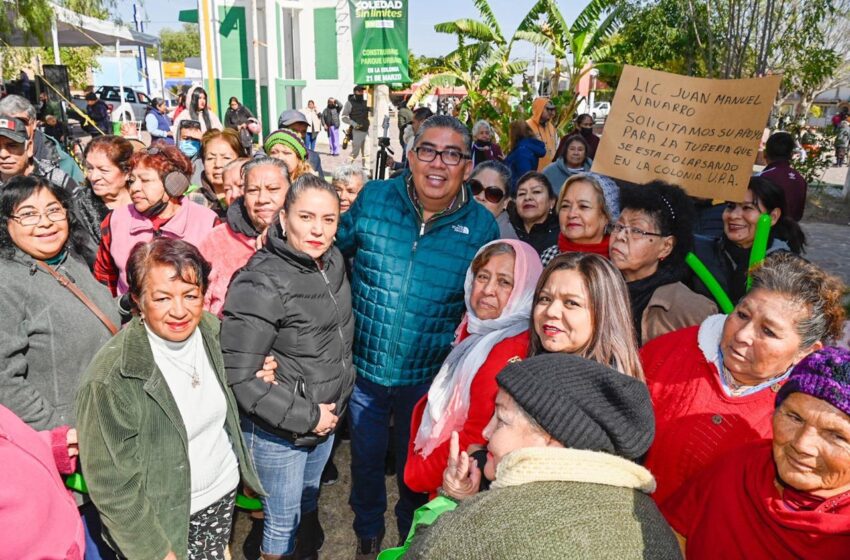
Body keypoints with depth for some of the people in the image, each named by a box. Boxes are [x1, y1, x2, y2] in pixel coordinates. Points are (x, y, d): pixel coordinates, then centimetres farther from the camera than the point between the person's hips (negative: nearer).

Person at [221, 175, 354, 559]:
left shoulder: (333, 262, -2)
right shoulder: (261, 284, -25)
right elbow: (238, 375, -26)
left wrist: (336, 404, 10)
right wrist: (304, 416, -20)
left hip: (326, 419, 7)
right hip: (278, 433, -7)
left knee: (309, 499, 28)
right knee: (284, 522, 12)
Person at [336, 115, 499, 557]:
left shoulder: (482, 225, -11)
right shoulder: (372, 199, -10)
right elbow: (333, 248, 8)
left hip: (430, 376, 0)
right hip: (366, 367, 1)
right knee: (366, 460, 23)